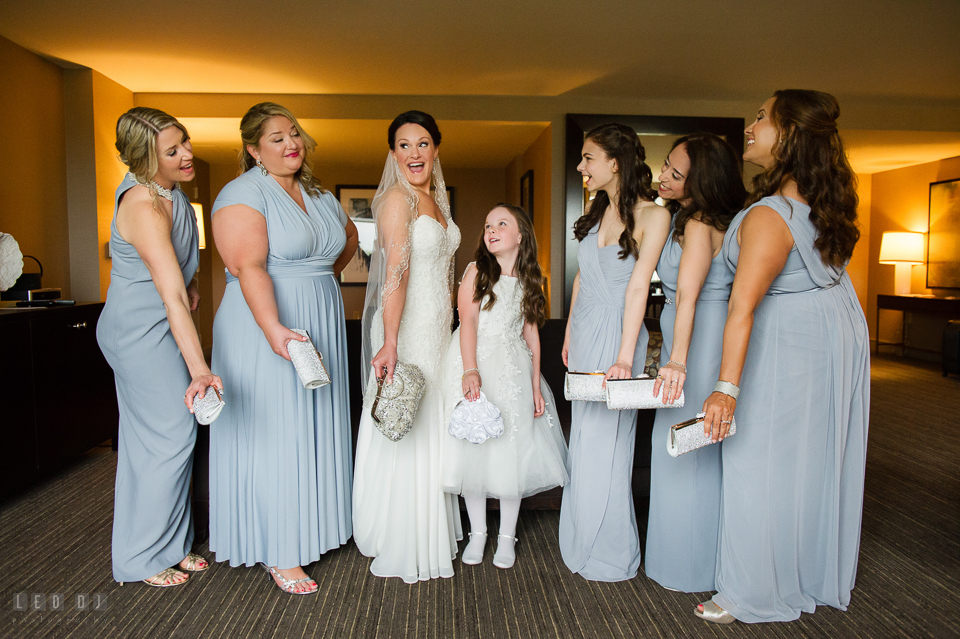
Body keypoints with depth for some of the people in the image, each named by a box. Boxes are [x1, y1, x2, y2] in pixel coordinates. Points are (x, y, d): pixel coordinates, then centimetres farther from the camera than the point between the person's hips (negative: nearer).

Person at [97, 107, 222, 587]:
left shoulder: (166, 191, 2)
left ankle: (169, 543, 29)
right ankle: (144, 557, 14)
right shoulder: (144, 205, -26)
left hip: (153, 328, 9)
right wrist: (199, 369, -40)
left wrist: (189, 281, 9)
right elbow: (171, 295, -35)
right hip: (143, 330, -9)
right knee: (170, 435, -3)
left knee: (153, 436, 15)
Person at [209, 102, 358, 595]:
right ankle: (279, 553, 11)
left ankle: (310, 526, 28)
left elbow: (349, 237, 32)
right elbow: (248, 267, -24)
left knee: (315, 429, 13)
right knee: (273, 435, -1)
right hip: (267, 330, -7)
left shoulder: (319, 196, 13)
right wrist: (274, 329, -35)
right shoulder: (244, 194, -11)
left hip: (321, 328, 8)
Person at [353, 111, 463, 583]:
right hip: (406, 329, -9)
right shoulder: (397, 198, -11)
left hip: (437, 330, 9)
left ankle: (429, 533, 32)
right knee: (403, 434, 0)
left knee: (430, 430, 16)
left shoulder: (436, 199, 15)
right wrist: (390, 342, -28)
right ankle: (401, 548, 15)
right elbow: (396, 273, -22)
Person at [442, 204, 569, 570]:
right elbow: (467, 322, -9)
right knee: (474, 449, 2)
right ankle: (477, 532, 19)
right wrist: (470, 371, -22)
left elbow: (531, 333, 10)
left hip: (514, 369, 2)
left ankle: (507, 536, 18)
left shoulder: (529, 281, 9)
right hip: (475, 364, -2)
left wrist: (536, 384, 5)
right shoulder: (476, 272, 1)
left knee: (512, 451, 2)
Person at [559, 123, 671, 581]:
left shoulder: (652, 215, -11)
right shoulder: (597, 212, 10)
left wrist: (625, 356, -22)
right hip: (584, 331, 7)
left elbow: (638, 286, -18)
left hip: (617, 333, -7)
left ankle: (610, 556, 18)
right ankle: (584, 545, 27)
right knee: (583, 439, 12)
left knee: (605, 441, 0)